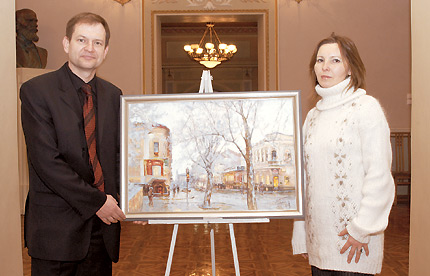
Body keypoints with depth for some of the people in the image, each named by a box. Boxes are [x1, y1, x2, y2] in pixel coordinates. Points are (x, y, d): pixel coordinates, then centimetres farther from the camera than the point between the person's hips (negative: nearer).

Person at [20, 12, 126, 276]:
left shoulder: (113, 94, 9)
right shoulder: (36, 91, -7)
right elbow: (46, 160, -15)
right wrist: (95, 202, -16)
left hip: (103, 221, 5)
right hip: (56, 224, -4)